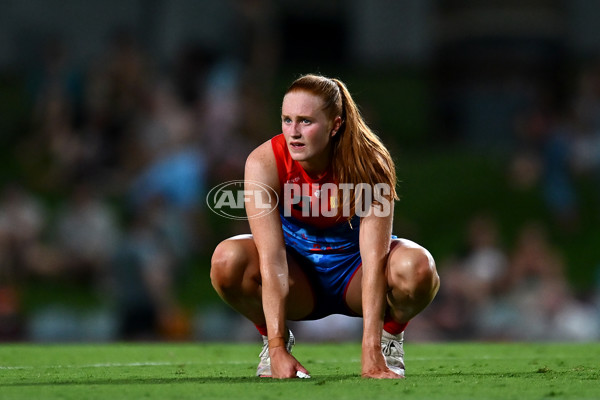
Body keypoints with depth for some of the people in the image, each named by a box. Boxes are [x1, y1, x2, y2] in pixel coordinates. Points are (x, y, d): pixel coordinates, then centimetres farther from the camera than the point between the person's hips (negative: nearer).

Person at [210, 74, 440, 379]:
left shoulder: (368, 163, -26)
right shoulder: (264, 163, -24)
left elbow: (374, 259, -32)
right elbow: (271, 261, -31)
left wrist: (371, 354, -40)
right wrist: (277, 349, -38)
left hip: (354, 271, -1)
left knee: (418, 266, -34)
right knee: (227, 259, -31)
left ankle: (391, 337, -1)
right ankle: (271, 338, -2)